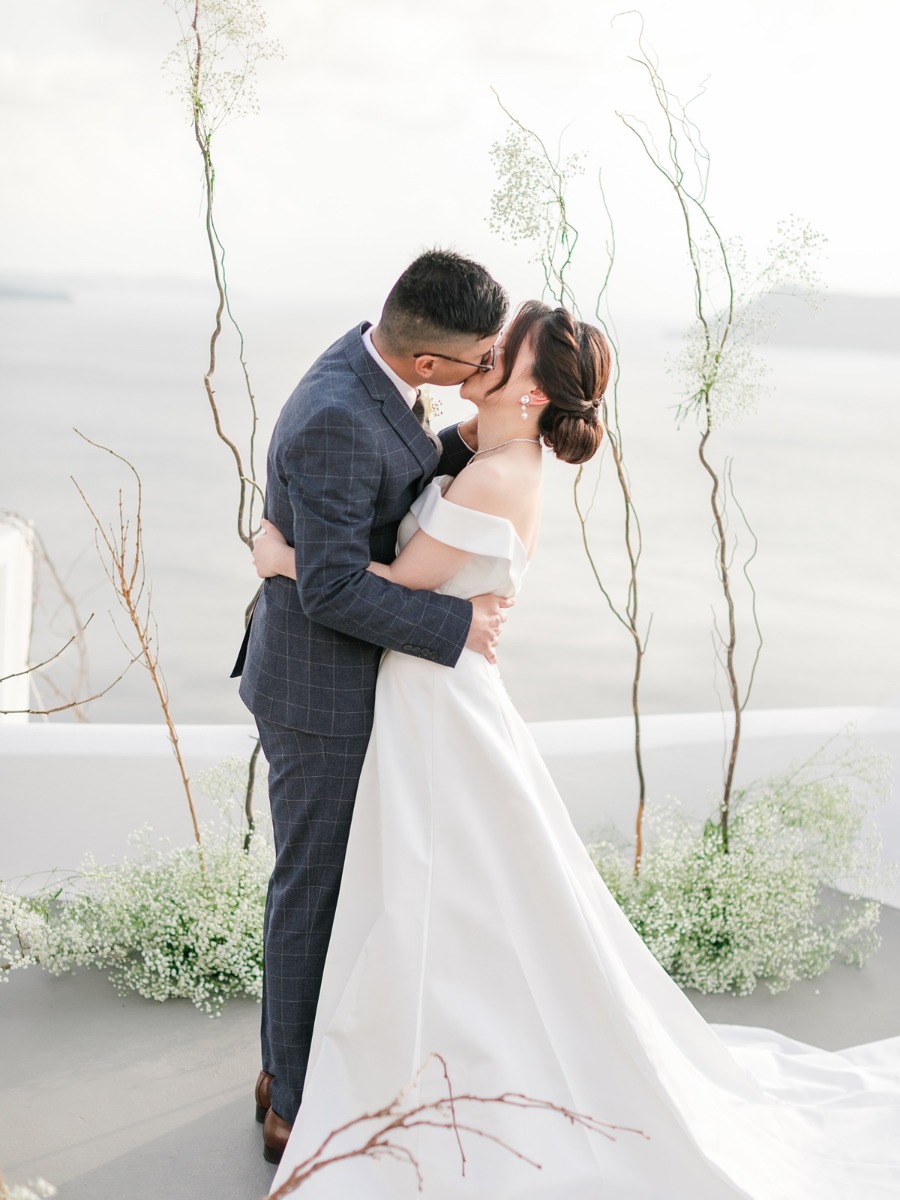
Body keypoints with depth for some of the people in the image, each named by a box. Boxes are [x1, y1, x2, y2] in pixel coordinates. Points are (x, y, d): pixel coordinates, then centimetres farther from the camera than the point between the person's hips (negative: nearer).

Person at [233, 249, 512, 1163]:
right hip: (320, 693, -10)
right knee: (312, 894, 7)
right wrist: (459, 625, -21)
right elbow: (334, 589, -30)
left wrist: (458, 447, -5)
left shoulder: (369, 355, -1)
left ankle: (286, 1065, 42)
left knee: (314, 881, 23)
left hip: (328, 673, 10)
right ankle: (299, 1112, 26)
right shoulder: (336, 422, -31)